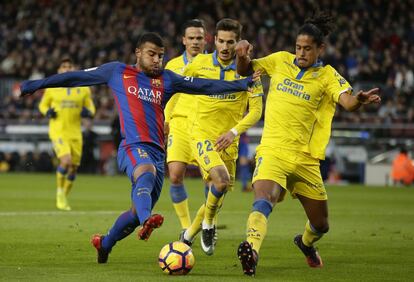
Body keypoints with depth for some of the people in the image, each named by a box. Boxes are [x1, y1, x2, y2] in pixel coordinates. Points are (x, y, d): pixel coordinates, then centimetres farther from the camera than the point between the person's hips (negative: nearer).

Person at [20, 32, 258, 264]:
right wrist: (36, 85, 15)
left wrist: (241, 84, 3)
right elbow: (76, 77, 14)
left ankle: (105, 244, 30)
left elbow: (203, 86, 12)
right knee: (147, 173, -38)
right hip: (133, 147, -5)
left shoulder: (166, 79, 18)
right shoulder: (117, 72, 11)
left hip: (158, 152, 5)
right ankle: (147, 220, -64)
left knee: (138, 212, 6)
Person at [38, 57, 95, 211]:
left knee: (73, 167, 6)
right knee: (66, 161, -23)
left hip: (75, 133, 3)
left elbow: (91, 108, 13)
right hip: (58, 131, -3)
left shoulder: (83, 89, 6)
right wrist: (47, 112, -9)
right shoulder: (52, 88, 2)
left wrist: (87, 112, -10)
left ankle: (64, 197, 27)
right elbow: (43, 104, 13)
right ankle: (60, 192, 0)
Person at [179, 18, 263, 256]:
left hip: (228, 141, 2)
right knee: (221, 178, -28)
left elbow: (256, 109, -3)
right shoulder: (200, 63, -3)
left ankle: (189, 236, 33)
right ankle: (208, 225, -3)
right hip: (202, 134, -2)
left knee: (217, 199, 9)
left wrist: (234, 132, -17)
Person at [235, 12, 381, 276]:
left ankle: (306, 243, 47)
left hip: (305, 158, 1)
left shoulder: (327, 75, -3)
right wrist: (243, 55, -7)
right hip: (273, 150, -1)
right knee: (264, 199, -32)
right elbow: (245, 70, 17)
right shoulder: (281, 60, 5)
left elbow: (347, 101, -20)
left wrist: (359, 100, -44)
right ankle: (252, 249, -49)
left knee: (321, 225, 13)